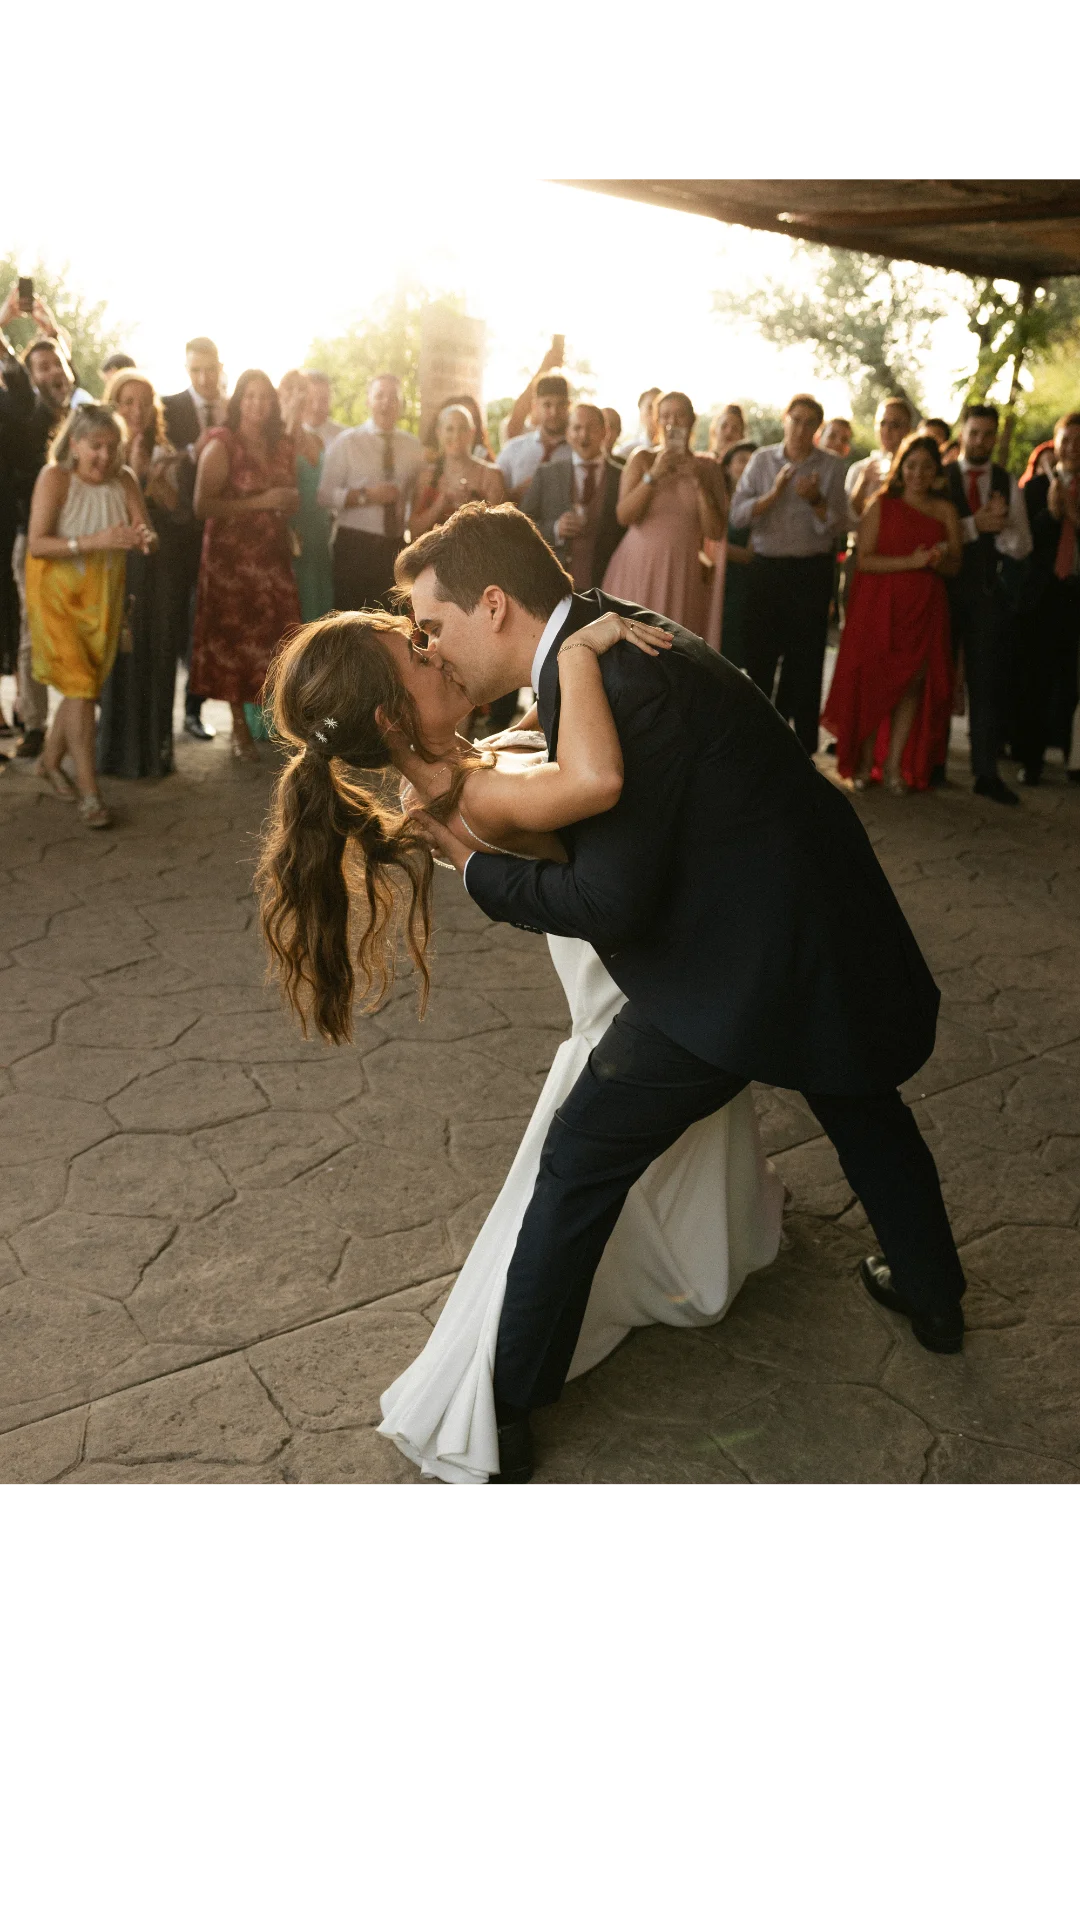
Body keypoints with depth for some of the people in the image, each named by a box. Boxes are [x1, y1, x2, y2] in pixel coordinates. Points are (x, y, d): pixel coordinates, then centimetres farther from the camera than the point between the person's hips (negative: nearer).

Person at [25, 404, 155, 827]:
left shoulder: (124, 479, -5)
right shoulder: (54, 477, -16)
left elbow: (146, 535, -6)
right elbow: (36, 543, -23)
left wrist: (145, 538, -32)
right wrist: (94, 541, -35)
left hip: (103, 596, 5)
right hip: (57, 594, -4)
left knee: (87, 685, 12)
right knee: (79, 685, -11)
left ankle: (50, 762, 34)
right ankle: (89, 793, -9)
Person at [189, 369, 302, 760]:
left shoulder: (283, 446, 13)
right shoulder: (221, 445, -4)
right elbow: (202, 506, -14)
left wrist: (290, 501, 2)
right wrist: (259, 503, -16)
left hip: (273, 556, 5)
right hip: (231, 556, -4)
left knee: (282, 636, -6)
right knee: (234, 637, -3)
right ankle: (240, 728, 7)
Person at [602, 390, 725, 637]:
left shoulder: (706, 466, 8)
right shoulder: (642, 459, 5)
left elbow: (715, 532, 3)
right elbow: (624, 516, -5)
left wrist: (699, 483, -5)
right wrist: (653, 475, -13)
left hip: (683, 574, 1)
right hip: (638, 570, -1)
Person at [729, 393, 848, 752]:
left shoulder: (830, 466, 2)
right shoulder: (761, 460, 4)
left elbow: (839, 527, -3)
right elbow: (737, 515, -5)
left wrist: (816, 500, -19)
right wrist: (774, 492, -17)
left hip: (812, 571, -1)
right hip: (766, 568, 1)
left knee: (806, 659, 3)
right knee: (759, 656, 4)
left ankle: (801, 747, 14)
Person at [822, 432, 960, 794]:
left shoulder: (945, 511, 10)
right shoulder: (881, 506, 3)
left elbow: (955, 565, 10)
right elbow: (863, 559, -7)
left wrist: (938, 560, -13)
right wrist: (911, 562, -17)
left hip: (926, 608, 2)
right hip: (880, 605, -2)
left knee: (914, 683, -2)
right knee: (874, 681, -4)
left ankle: (894, 764, 5)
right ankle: (864, 763, 8)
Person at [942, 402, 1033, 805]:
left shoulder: (1008, 484, 7)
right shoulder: (940, 477, 0)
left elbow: (1022, 547, 2)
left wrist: (1002, 524, -18)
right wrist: (974, 524, -20)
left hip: (989, 593, 2)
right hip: (943, 589, -2)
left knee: (987, 682, 2)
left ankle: (986, 773, 5)